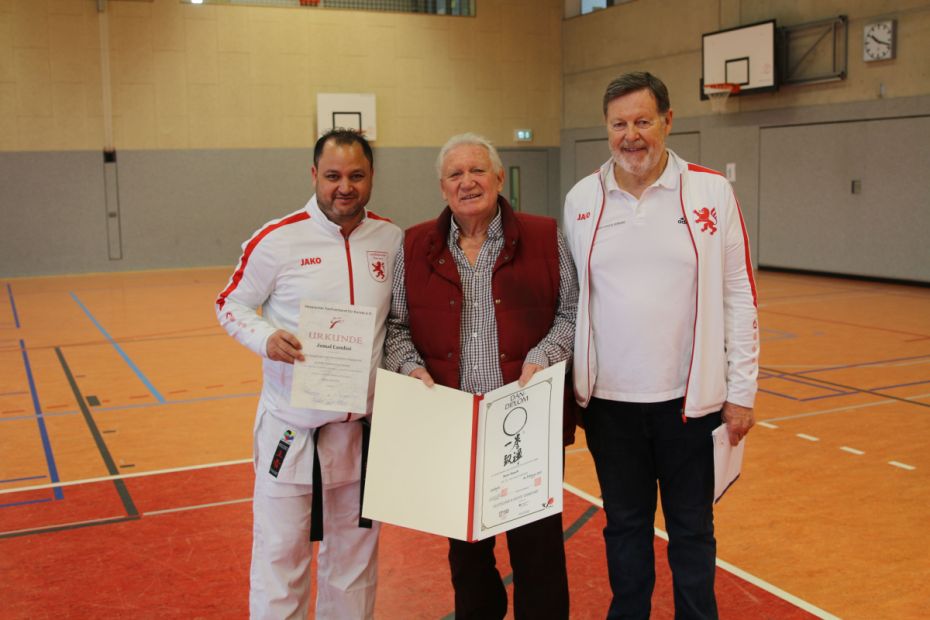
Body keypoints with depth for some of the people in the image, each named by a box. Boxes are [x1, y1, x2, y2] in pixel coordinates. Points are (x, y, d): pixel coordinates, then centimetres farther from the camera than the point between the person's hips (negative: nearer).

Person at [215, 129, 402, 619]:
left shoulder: (392, 240, 1)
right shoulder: (277, 240, -10)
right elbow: (230, 304, 0)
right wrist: (266, 337, -19)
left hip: (365, 426, 4)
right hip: (291, 427, -3)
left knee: (355, 552, 19)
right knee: (279, 554, 6)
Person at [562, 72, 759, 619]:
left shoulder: (712, 192, -4)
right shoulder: (581, 199, 1)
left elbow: (739, 296, -2)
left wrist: (741, 391, -3)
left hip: (690, 398, -1)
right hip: (608, 399, 2)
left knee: (692, 527, 13)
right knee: (626, 524, 17)